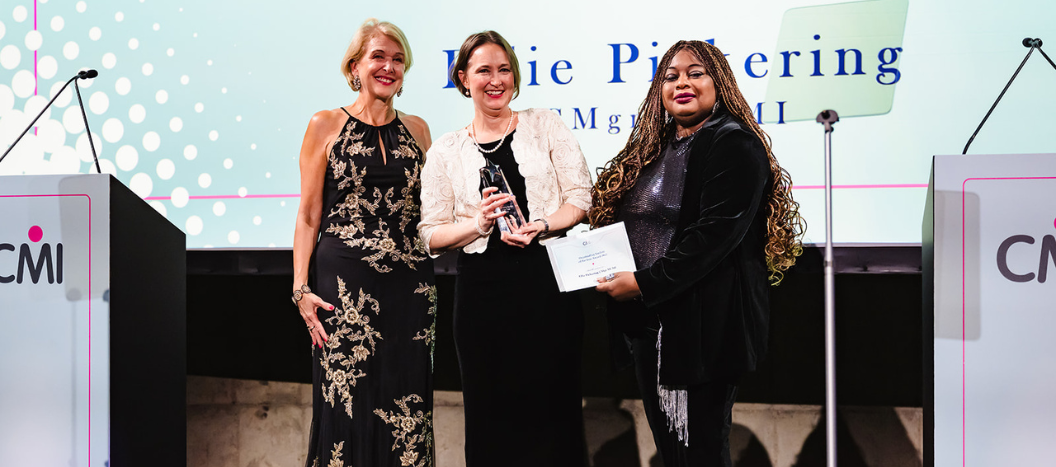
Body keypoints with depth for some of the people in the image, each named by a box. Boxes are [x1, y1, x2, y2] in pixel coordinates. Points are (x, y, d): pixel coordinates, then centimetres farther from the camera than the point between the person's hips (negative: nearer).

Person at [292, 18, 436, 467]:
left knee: (407, 407, 4)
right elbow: (308, 216, 1)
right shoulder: (326, 125, 3)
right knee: (346, 406, -4)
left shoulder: (417, 130, 13)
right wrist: (302, 288, -8)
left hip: (410, 285, 3)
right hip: (344, 282, -3)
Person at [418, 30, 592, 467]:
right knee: (491, 411, 5)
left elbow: (581, 197, 3)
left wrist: (541, 226, -14)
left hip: (548, 282, -1)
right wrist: (478, 224, -12)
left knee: (552, 406, 1)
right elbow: (432, 234, 6)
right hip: (482, 291, 1)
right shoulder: (445, 151, 9)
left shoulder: (545, 126, 8)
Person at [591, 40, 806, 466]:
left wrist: (645, 283, -21)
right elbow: (622, 224, 24)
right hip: (648, 322, 8)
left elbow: (716, 233, -19)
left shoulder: (734, 146, -8)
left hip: (702, 326, -8)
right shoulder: (653, 151, 17)